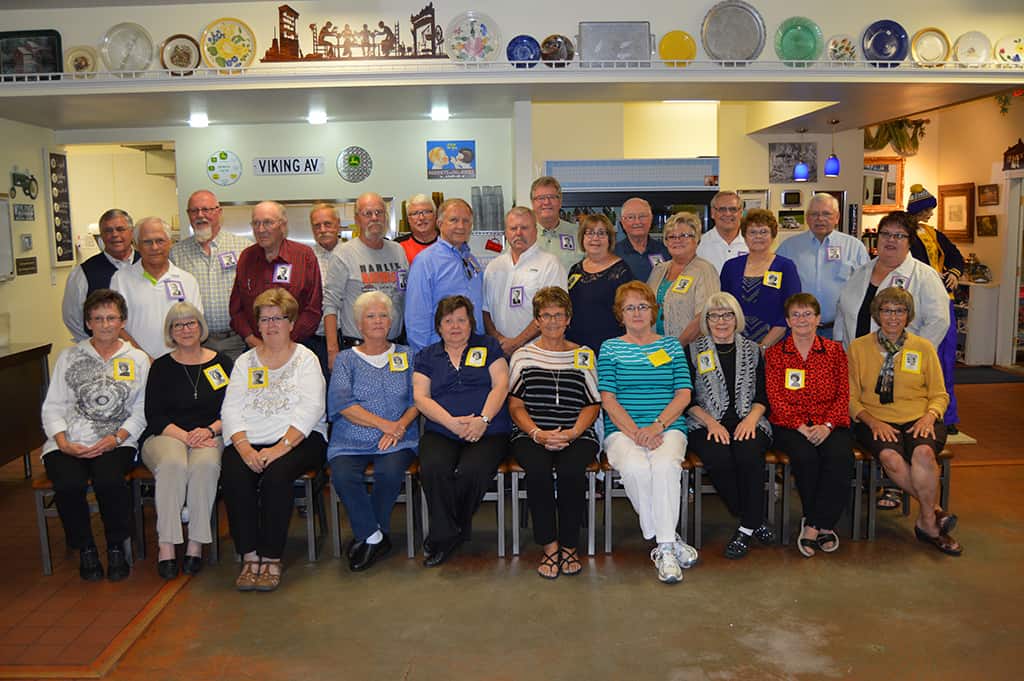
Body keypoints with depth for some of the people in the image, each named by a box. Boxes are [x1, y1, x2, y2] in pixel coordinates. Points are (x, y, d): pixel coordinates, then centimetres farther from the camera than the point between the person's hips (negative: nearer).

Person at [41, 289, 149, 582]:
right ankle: (85, 550, -3)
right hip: (68, 444, 1)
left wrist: (116, 438, -12)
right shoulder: (69, 357, 13)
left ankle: (117, 548, -8)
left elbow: (141, 412, 5)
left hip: (116, 443, -1)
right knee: (69, 484, -29)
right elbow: (52, 407, 9)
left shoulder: (138, 360, 10)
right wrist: (64, 444, -7)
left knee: (109, 479, -33)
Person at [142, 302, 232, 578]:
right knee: (172, 464, -34)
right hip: (166, 436, 0)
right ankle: (166, 547, -30)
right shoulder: (161, 367, 12)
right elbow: (154, 416, 2)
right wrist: (185, 436, -14)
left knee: (205, 464, -34)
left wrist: (209, 430, -11)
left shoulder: (222, 363, 12)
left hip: (211, 437, 0)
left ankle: (196, 545, -27)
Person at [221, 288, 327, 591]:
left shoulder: (305, 359, 7)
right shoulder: (245, 362, 18)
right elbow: (230, 410, 6)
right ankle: (249, 556, -16)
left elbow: (310, 410, -6)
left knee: (276, 474, -32)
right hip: (249, 441, 3)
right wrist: (244, 448, -12)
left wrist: (282, 446, -20)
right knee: (233, 475, -27)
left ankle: (271, 558, -19)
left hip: (298, 439, -3)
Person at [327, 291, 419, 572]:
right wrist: (384, 424, -12)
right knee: (342, 476, -30)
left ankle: (368, 536, -7)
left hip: (396, 441, 0)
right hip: (351, 441, 0)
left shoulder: (406, 356, 18)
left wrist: (400, 425, -11)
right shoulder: (346, 359, 13)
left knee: (390, 472, -31)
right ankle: (375, 537, -11)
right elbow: (342, 403, -2)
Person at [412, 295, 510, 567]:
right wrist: (452, 422, -11)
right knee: (433, 469, -31)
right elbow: (420, 397, 5)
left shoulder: (488, 346, 16)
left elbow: (501, 385, 4)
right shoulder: (427, 356, 18)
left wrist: (483, 419, -13)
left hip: (488, 433, -1)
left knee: (471, 471, -31)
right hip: (440, 433, 1)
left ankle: (442, 536, -7)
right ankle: (449, 535, -12)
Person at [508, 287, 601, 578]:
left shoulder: (584, 356, 15)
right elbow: (515, 405, 8)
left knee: (571, 469, -32)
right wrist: (538, 434, -10)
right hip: (531, 435, 0)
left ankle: (569, 546, -12)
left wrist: (572, 434, -9)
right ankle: (550, 546, -16)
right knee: (538, 469, -33)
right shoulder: (523, 356, 14)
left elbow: (592, 406, 10)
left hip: (577, 435, 0)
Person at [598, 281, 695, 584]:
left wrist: (657, 425, -10)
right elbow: (608, 398, 2)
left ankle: (663, 547, -25)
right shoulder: (610, 348, 13)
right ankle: (670, 541, -18)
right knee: (635, 468, -33)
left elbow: (683, 394, 8)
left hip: (668, 427, 1)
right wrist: (634, 432, -13)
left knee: (664, 465, -33)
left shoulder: (671, 346, 17)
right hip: (622, 430, 0)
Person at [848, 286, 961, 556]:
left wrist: (929, 417, -8)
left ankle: (927, 522, -13)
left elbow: (939, 395, 14)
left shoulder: (924, 347, 12)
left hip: (918, 421, 1)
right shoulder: (858, 347, 8)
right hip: (876, 421, -1)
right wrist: (872, 422, -11)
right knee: (890, 457, -34)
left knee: (923, 453, -33)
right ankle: (935, 510, -14)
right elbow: (851, 397, 6)